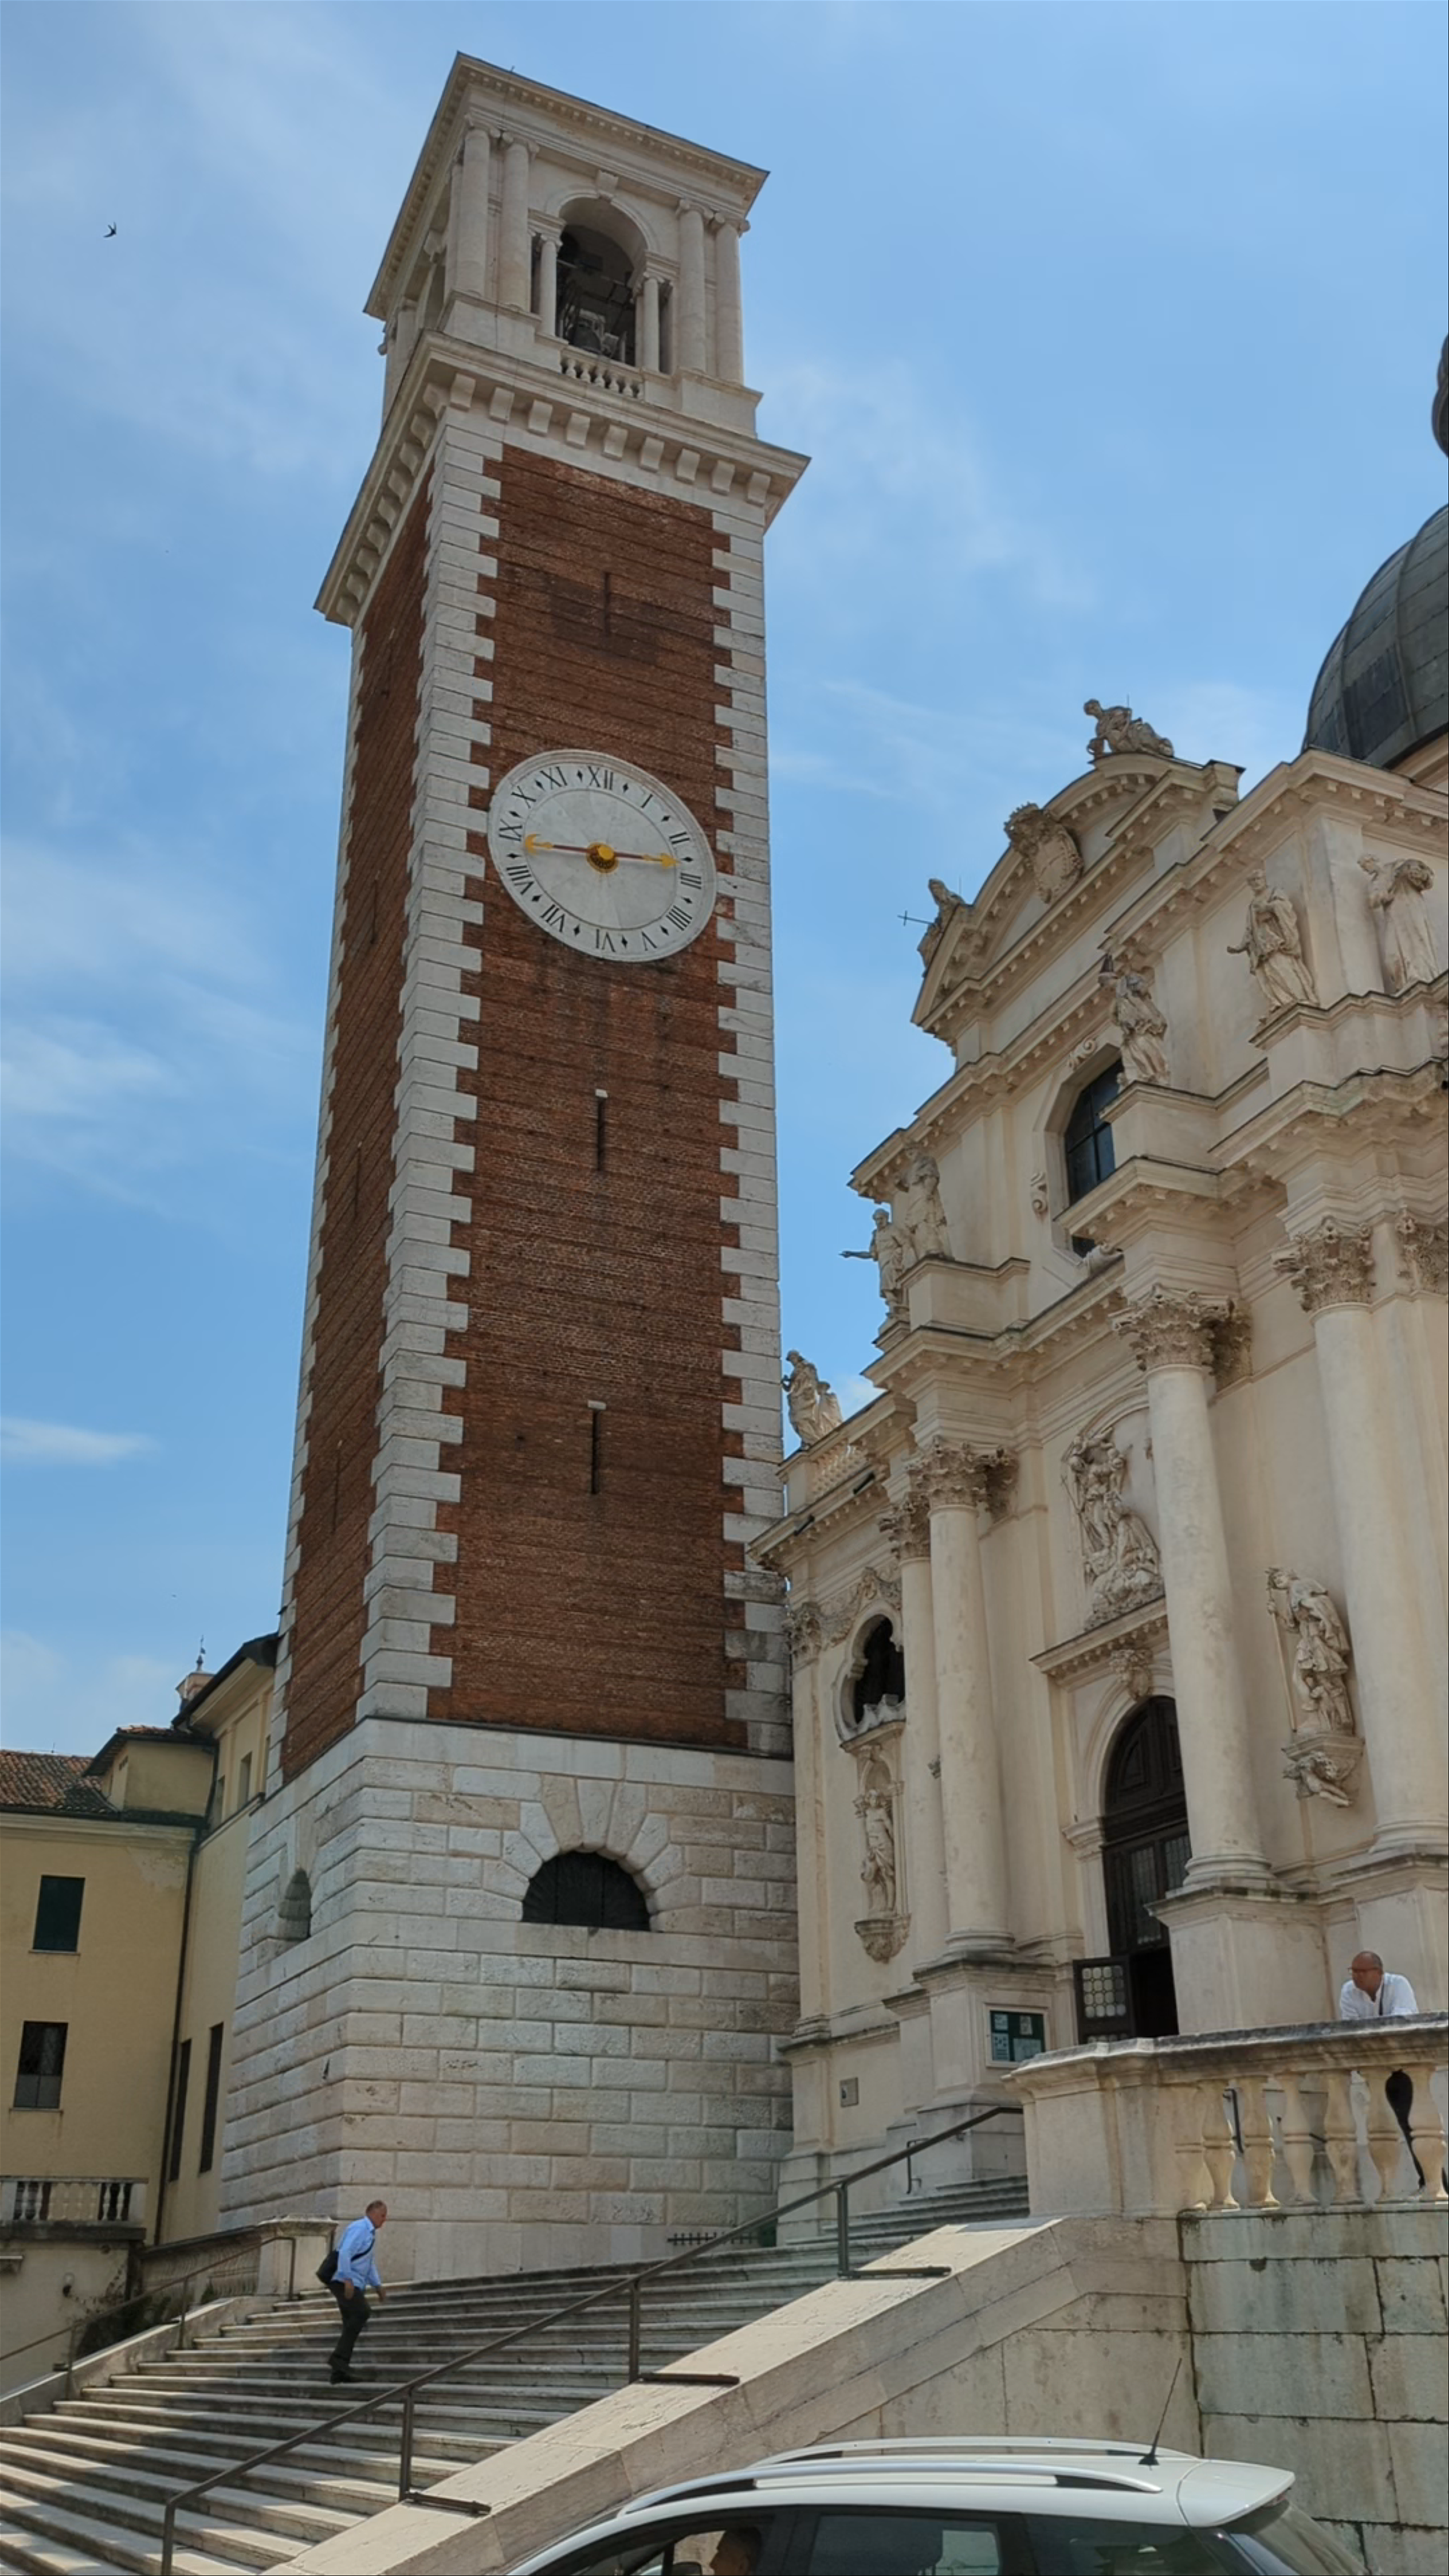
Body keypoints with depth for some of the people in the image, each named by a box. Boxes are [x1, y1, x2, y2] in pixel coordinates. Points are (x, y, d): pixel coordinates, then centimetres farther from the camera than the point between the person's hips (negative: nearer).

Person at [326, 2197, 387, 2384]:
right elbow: (345, 2253, -23)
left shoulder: (370, 2233, 22)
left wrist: (377, 2285, 25)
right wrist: (348, 2280, -30)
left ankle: (339, 2375, 9)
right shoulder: (359, 2228, -10)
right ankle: (338, 2357, -26)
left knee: (351, 2327, 7)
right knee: (362, 2312, -27)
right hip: (344, 2282, -10)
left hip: (354, 2285, 10)